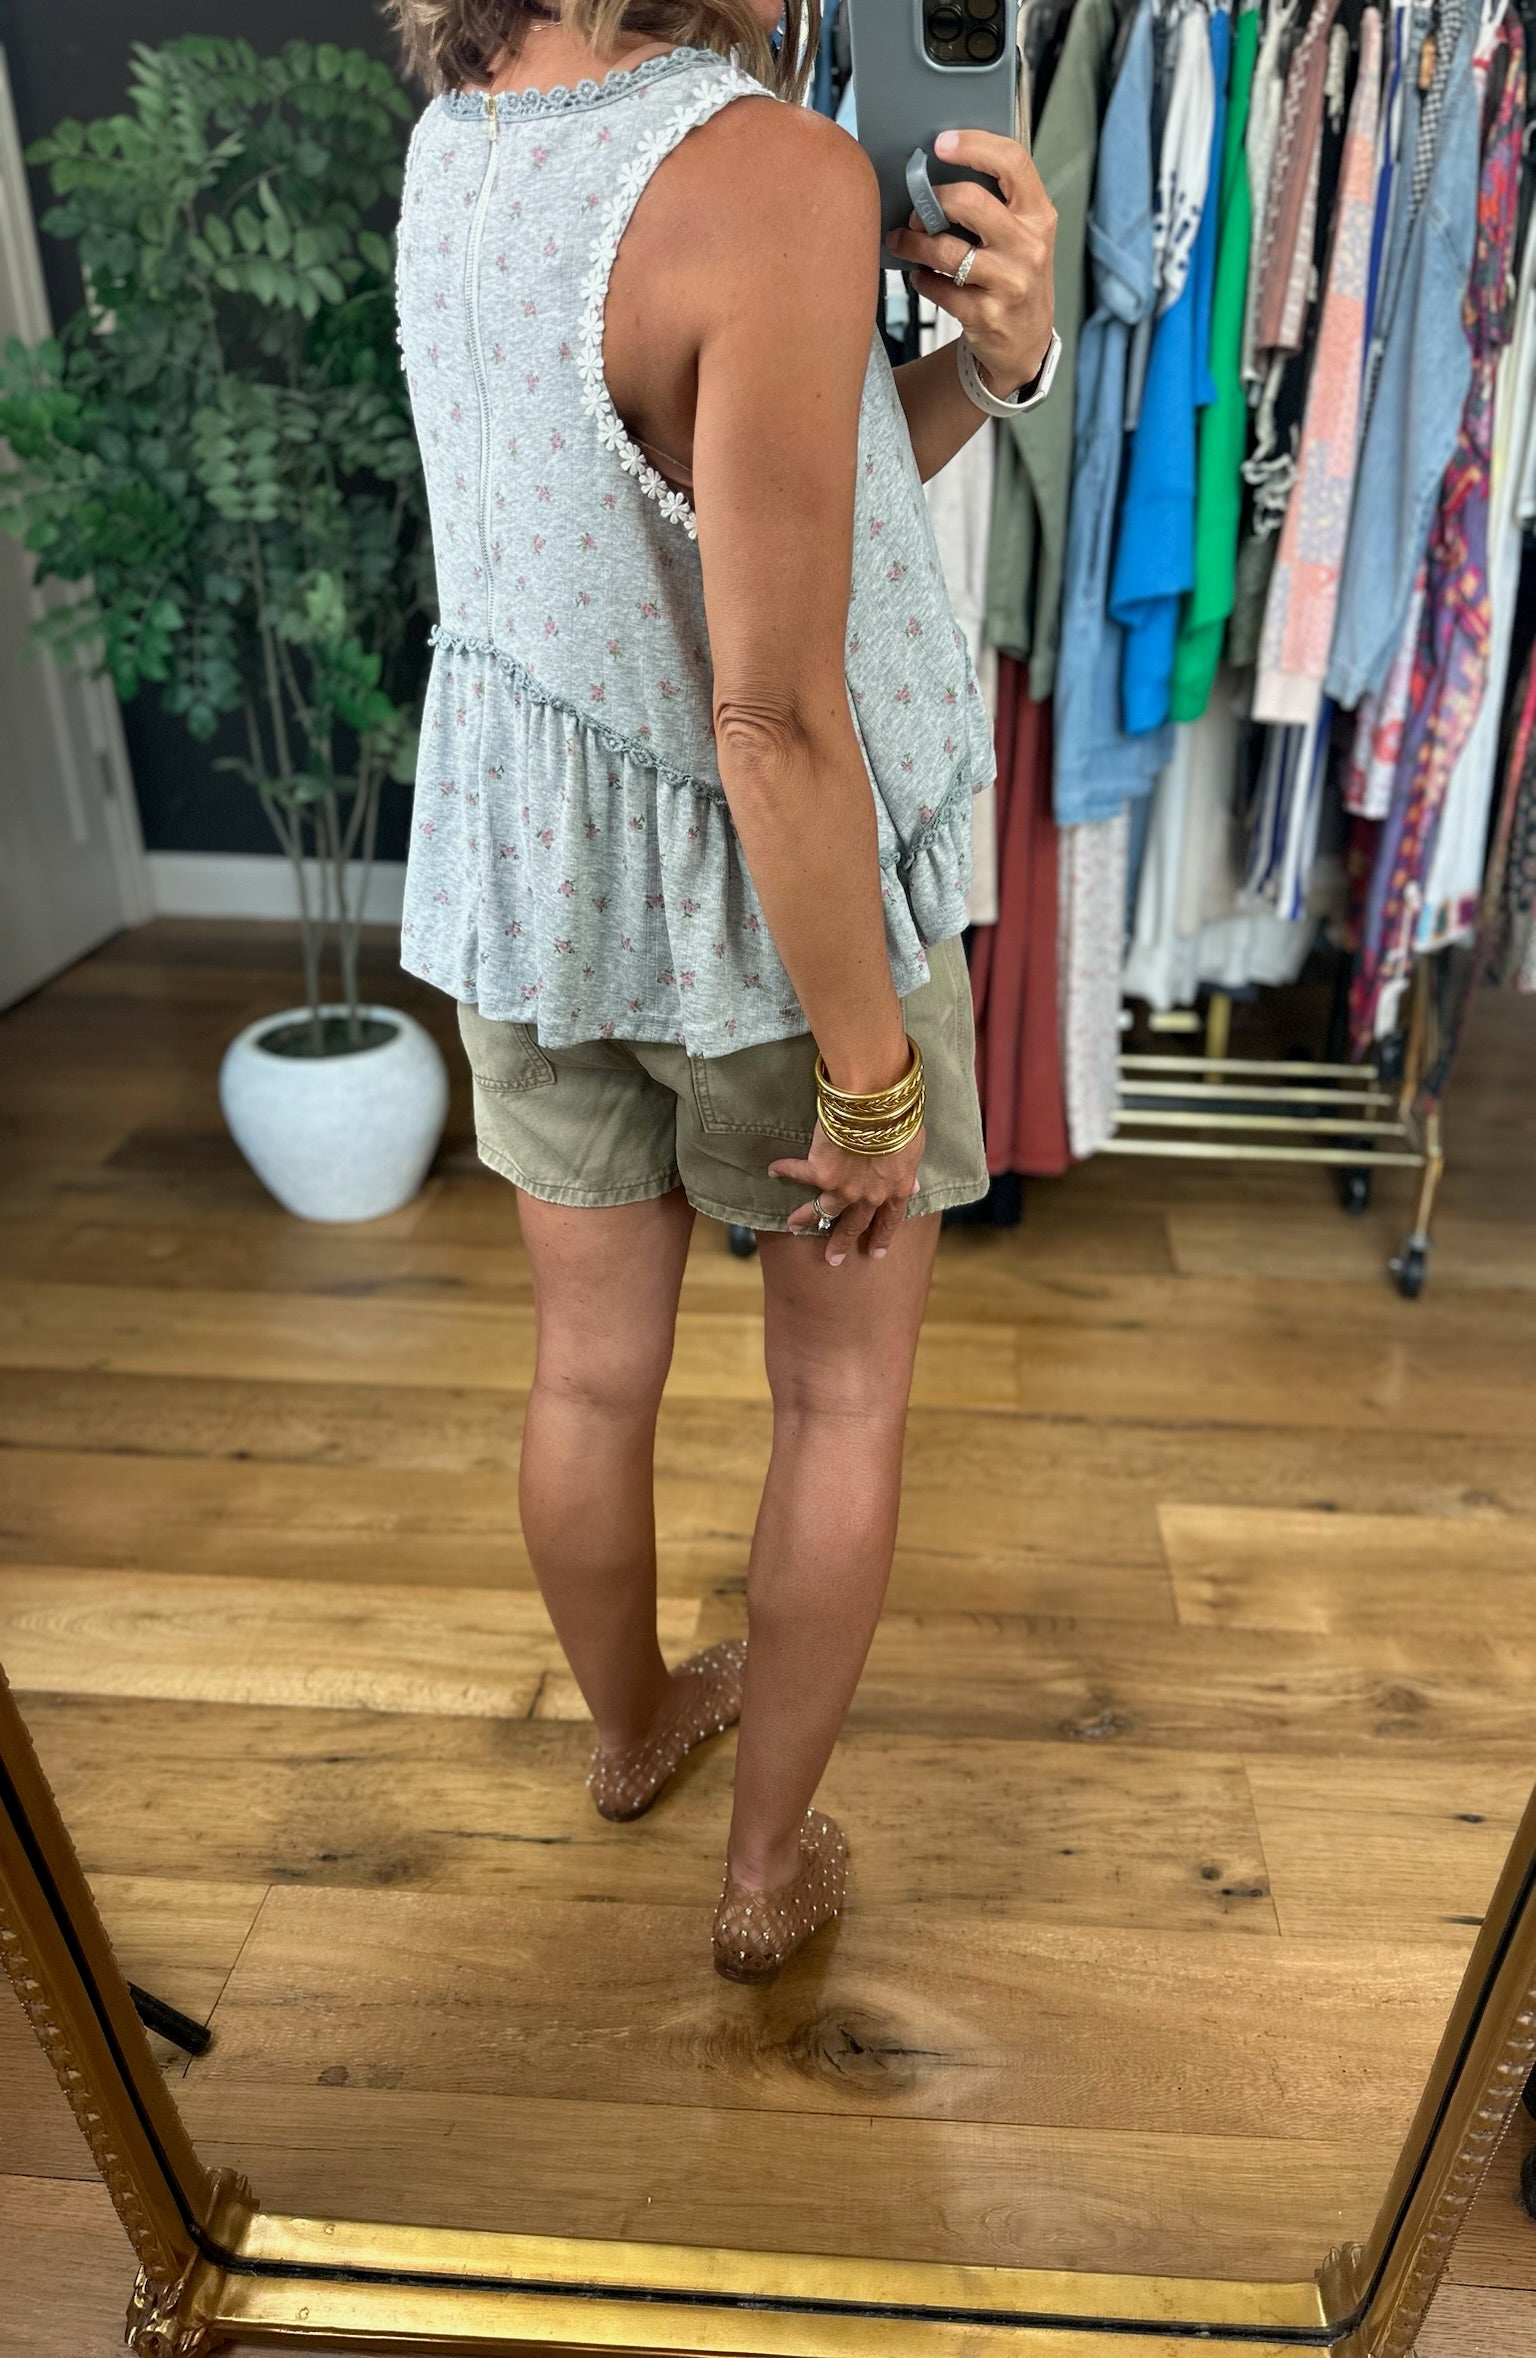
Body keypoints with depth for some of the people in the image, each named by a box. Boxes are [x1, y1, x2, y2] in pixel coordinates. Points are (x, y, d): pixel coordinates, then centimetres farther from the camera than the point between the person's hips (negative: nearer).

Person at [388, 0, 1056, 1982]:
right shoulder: (773, 180, -23)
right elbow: (778, 721, -26)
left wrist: (986, 358, -10)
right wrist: (870, 1080, -17)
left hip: (527, 871, 7)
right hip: (774, 900, -6)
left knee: (591, 1370, 20)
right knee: (845, 1401, 15)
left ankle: (628, 1728, 48)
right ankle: (768, 1871, 33)